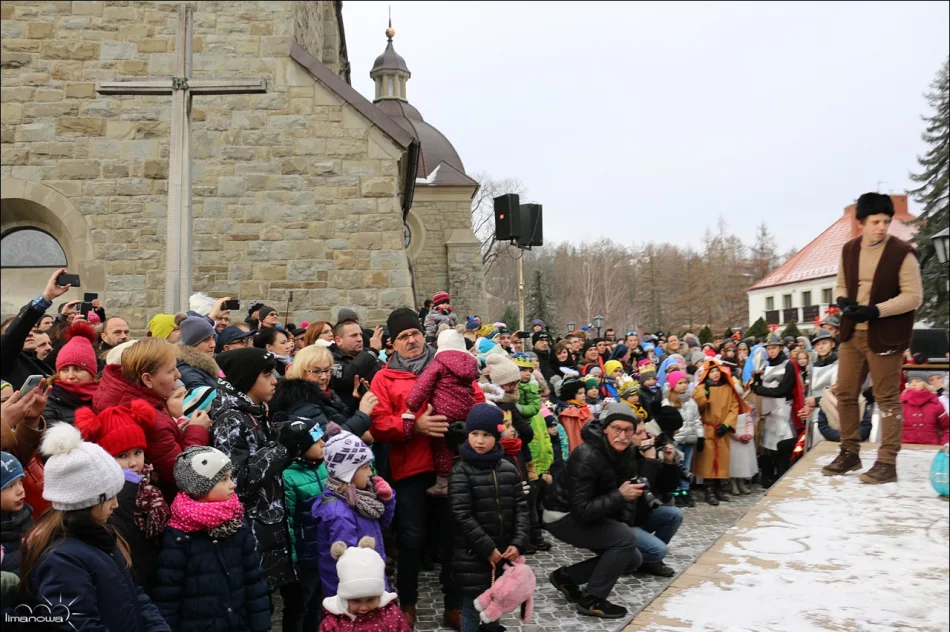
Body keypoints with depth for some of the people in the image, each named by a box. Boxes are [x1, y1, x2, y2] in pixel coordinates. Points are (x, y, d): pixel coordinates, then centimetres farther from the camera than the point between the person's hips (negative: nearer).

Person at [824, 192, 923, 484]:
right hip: (851, 333, 6)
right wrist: (843, 301, -7)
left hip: (885, 335, -6)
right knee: (845, 394, 10)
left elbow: (914, 296, -13)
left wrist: (876, 311, -23)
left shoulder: (902, 252, -10)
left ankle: (887, 463, 10)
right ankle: (850, 453, 25)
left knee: (887, 399, 2)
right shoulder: (849, 250, 6)